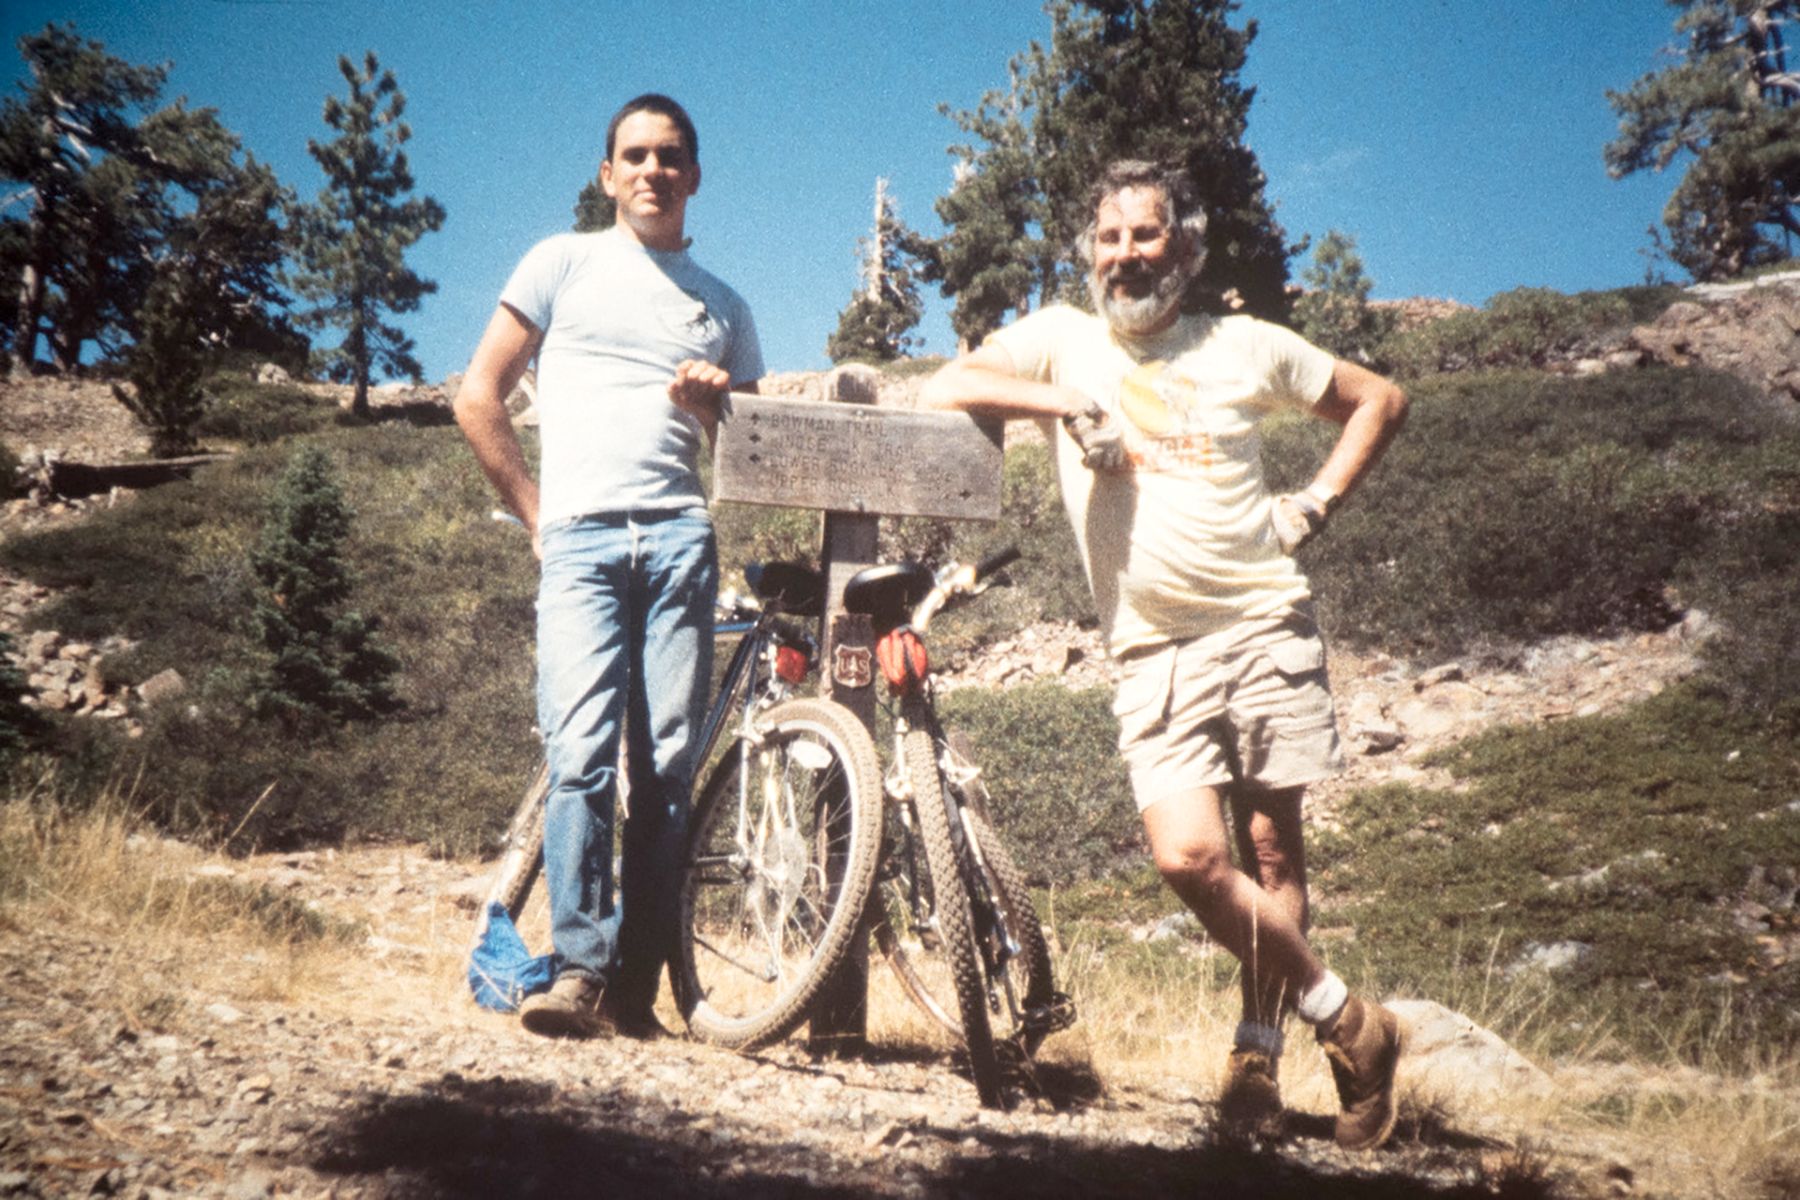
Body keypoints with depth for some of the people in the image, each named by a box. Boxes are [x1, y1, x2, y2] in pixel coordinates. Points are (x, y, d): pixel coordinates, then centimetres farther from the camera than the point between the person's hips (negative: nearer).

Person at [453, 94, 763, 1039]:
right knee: (582, 752, -17)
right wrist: (536, 512, 5)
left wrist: (712, 409, 1)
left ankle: (638, 985, 0)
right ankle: (578, 970, -15)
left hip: (682, 538, 2)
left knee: (669, 765, -5)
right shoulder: (564, 263, 16)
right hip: (581, 537, -2)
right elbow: (478, 398, 12)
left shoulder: (724, 307, 24)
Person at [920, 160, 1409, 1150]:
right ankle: (1345, 1021, 6)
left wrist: (1316, 504, 6)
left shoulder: (1246, 346, 7)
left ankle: (1259, 1050, 18)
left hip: (1265, 625, 1)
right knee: (1188, 855, -12)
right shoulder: (1060, 339, 5)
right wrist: (1075, 406, -13)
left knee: (1269, 847, 1)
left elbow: (1380, 400, 19)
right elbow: (942, 391, -8)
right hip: (1154, 649, 0)